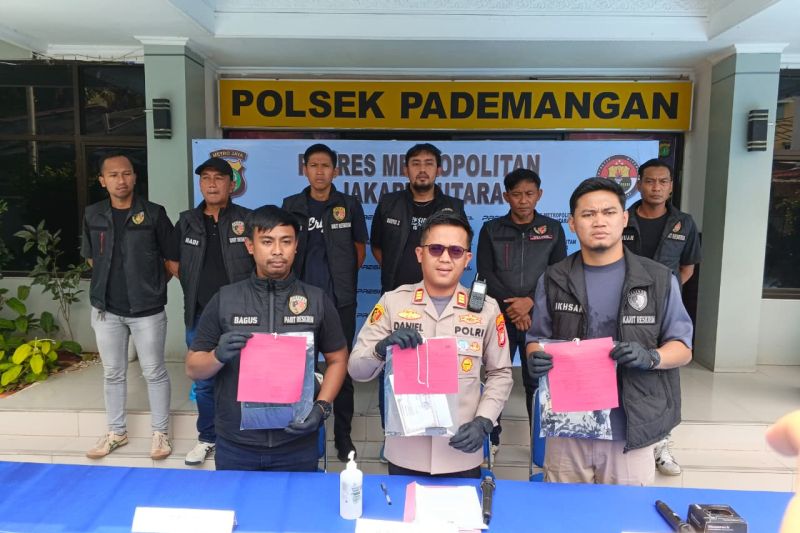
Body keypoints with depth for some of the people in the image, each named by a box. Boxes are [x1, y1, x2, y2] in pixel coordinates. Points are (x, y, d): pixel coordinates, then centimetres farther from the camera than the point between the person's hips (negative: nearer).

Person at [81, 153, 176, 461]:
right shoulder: (92, 215, 3)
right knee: (112, 373, 15)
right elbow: (91, 257, 17)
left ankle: (160, 433, 21)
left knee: (154, 373, 6)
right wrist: (110, 282, 11)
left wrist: (152, 286, 3)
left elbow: (171, 258, -1)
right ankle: (116, 432, 32)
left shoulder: (153, 214, -7)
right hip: (106, 309, 4)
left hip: (147, 310, -3)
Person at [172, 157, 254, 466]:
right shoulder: (187, 222, 8)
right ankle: (207, 438, 32)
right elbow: (175, 264, 18)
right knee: (204, 382, 14)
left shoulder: (248, 220, -3)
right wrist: (197, 287, 9)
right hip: (200, 317, 4)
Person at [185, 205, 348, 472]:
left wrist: (321, 408, -9)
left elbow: (338, 360, 5)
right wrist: (218, 356, -18)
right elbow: (193, 368, 3)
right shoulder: (224, 300, -2)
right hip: (235, 445, 1)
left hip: (297, 444, 0)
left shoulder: (317, 300, -2)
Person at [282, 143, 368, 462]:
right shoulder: (291, 206, 3)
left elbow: (360, 247, 9)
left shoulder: (350, 205, 0)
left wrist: (344, 279, 7)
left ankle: (343, 436, 20)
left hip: (341, 301, -1)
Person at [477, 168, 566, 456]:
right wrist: (511, 306, -11)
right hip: (500, 316, 0)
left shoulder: (553, 229, 5)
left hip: (540, 318, 0)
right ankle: (491, 436, 24)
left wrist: (531, 302, -13)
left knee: (537, 381, 6)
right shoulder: (491, 230, 4)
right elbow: (485, 273, -2)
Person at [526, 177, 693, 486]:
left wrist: (650, 357, -17)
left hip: (631, 430, -1)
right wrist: (535, 358, -13)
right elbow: (537, 340, 9)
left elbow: (682, 347, 4)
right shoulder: (554, 280, 3)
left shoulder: (659, 280, 1)